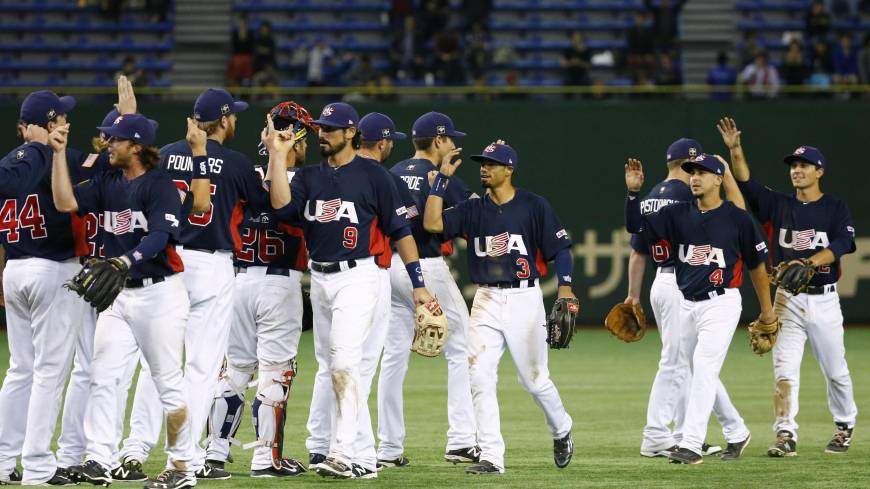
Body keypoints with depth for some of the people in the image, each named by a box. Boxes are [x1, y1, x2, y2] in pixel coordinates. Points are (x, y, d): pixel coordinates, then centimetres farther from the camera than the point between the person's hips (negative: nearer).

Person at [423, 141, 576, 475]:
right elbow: (432, 223, -5)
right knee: (479, 377, -8)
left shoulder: (534, 206, -2)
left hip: (524, 299, -3)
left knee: (534, 379, 4)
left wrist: (565, 288, -16)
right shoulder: (474, 209, 7)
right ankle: (491, 457, -5)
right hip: (486, 301, 3)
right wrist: (442, 178, -5)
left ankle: (561, 432, 33)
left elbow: (560, 248, -3)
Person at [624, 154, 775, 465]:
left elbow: (757, 264, 4)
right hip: (688, 306, 6)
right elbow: (637, 226, 1)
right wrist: (633, 192, -14)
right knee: (694, 375, 13)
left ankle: (692, 445, -21)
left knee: (704, 370, -17)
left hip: (721, 303, -6)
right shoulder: (678, 214, 6)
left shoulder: (737, 218, -5)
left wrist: (766, 309, 9)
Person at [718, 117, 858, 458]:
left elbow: (841, 245, -14)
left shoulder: (836, 209, 2)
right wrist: (735, 150, -18)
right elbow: (746, 184, -3)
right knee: (784, 369, -10)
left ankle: (844, 427, 29)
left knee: (835, 371, 7)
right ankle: (786, 436, -13)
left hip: (824, 300, -2)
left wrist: (807, 263, -30)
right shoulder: (779, 205, 9)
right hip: (788, 300, 2)